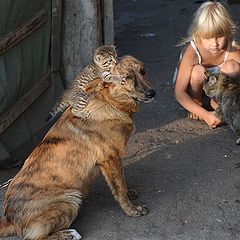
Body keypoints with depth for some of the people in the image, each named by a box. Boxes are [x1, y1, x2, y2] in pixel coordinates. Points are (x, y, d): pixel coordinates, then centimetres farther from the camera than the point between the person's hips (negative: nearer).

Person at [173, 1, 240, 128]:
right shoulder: (191, 52, -35)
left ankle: (216, 101, -3)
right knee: (198, 71, -36)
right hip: (193, 84, -2)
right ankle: (197, 102, -6)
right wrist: (205, 115, -42)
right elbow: (179, 92, -35)